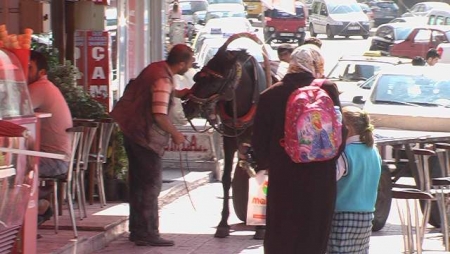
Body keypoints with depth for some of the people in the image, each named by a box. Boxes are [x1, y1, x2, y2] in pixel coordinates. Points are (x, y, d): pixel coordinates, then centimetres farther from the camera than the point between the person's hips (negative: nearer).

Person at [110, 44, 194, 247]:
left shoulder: (157, 69, 7)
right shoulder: (163, 80, -22)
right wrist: (175, 134, -13)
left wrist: (179, 93, 16)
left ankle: (137, 230, 23)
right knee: (152, 182, -4)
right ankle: (148, 233, -2)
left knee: (138, 182, 15)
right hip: (145, 136, -10)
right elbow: (160, 115, -27)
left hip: (132, 129, 10)